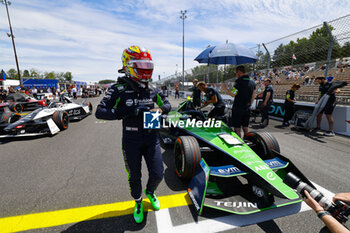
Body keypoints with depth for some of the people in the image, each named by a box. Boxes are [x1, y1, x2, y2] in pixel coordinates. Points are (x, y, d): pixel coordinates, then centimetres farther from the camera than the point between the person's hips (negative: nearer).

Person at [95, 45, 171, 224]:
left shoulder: (152, 89, 2)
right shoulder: (119, 89, -11)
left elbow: (167, 104, 13)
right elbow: (100, 112, -17)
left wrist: (160, 109, -12)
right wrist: (129, 111, -28)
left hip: (151, 137, 3)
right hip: (131, 140, -3)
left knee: (157, 174, 6)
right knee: (134, 177, 14)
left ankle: (150, 192, 43)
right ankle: (138, 203, 46)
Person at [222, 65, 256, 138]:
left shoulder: (239, 82, -14)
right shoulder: (252, 82, 9)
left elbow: (233, 94, -20)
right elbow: (254, 95, 14)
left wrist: (225, 89, -6)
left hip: (238, 108, -7)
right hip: (247, 108, 7)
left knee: (237, 128, 1)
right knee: (245, 127, 15)